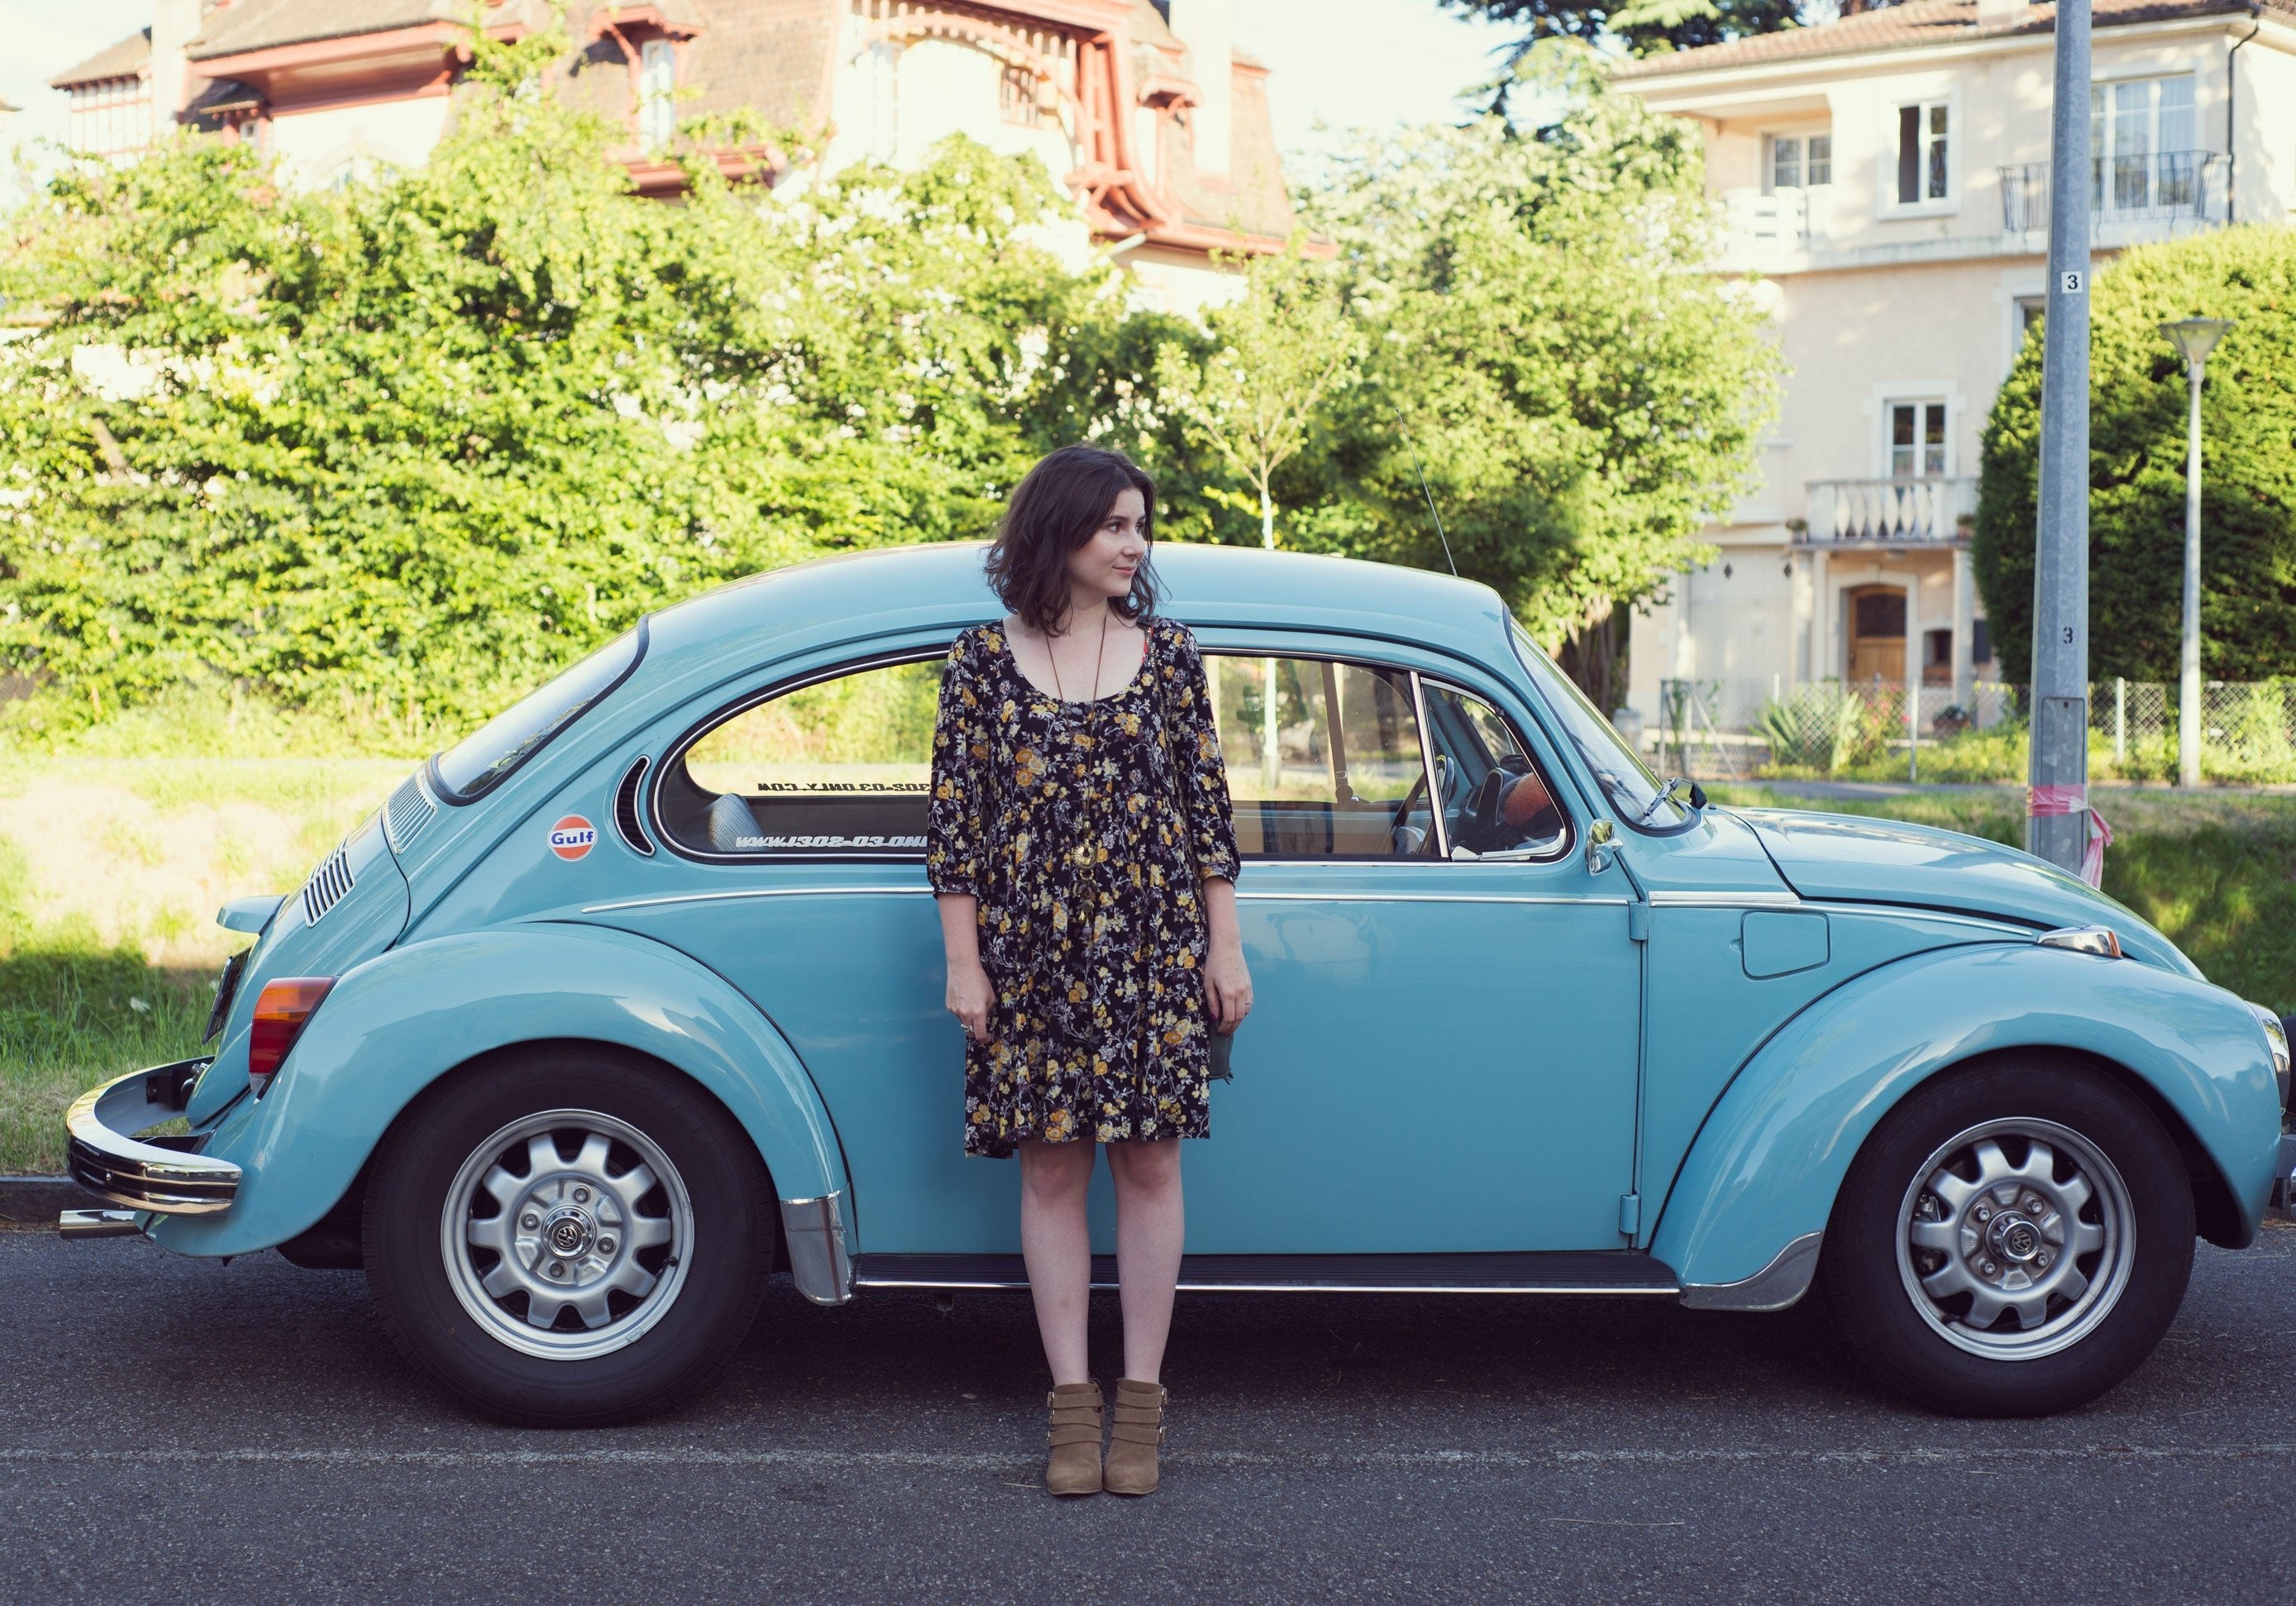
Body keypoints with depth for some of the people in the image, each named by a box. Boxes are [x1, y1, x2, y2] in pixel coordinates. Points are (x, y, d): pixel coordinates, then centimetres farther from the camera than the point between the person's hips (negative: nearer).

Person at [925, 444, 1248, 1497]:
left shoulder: (1168, 655, 4)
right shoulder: (983, 661, 0)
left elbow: (1207, 807, 6)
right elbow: (953, 819, 0)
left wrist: (1224, 948, 3)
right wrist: (963, 964, -3)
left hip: (1153, 953, 1)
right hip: (1030, 957, -1)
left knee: (1149, 1165, 3)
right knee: (1050, 1171, 3)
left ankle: (1141, 1398, 12)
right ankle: (1072, 1402, 12)